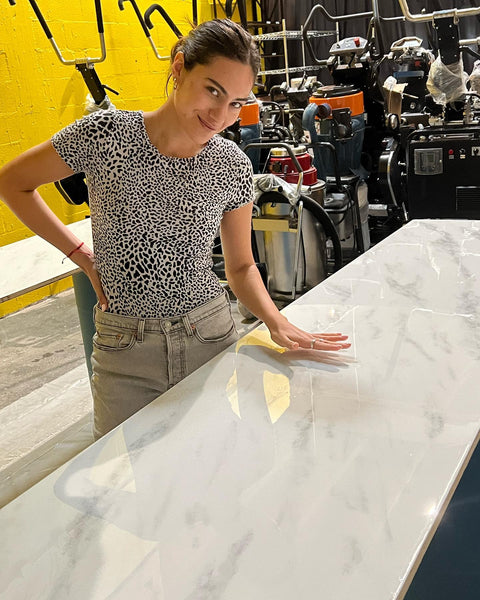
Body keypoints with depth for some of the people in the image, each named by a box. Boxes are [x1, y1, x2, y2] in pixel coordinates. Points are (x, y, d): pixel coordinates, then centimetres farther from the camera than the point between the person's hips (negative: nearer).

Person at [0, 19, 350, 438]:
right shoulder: (105, 135, -13)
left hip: (211, 336, 2)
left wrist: (276, 321, -12)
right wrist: (81, 255, -4)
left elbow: (241, 266, 6)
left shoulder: (233, 167, -5)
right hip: (126, 348, -1)